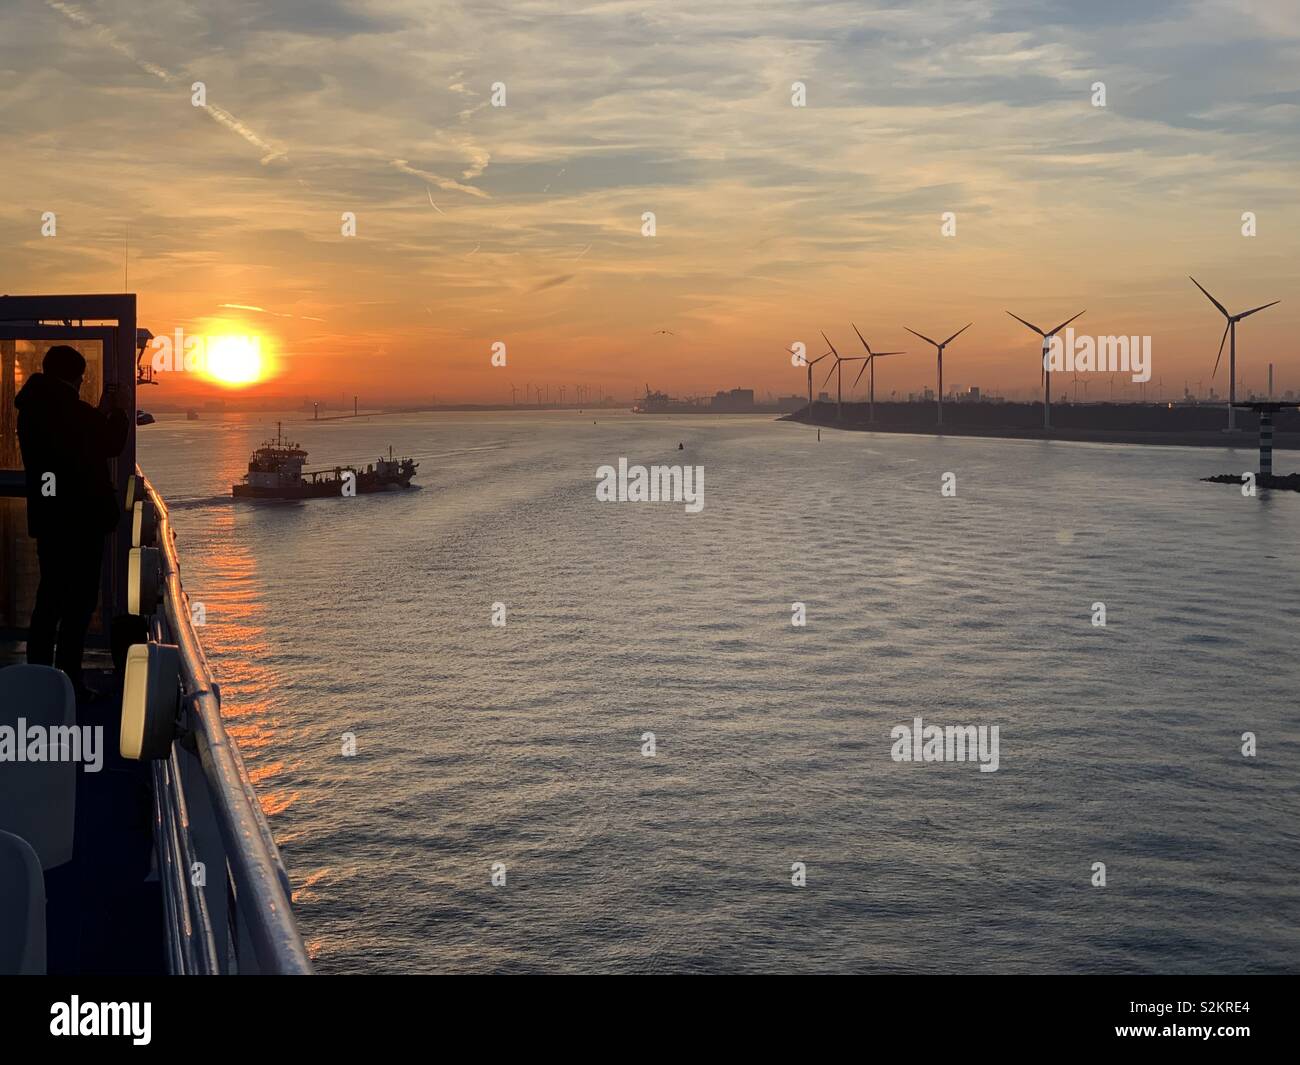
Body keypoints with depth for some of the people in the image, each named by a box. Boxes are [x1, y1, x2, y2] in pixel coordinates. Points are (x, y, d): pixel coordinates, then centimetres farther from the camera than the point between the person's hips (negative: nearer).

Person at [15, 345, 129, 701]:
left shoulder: (30, 409, 7)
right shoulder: (74, 411, -17)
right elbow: (111, 445, -3)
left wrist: (100, 414, 18)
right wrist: (116, 413, 12)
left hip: (47, 518, 8)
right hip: (81, 518, -8)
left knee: (50, 598, 15)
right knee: (79, 602, -1)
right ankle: (67, 682, -1)